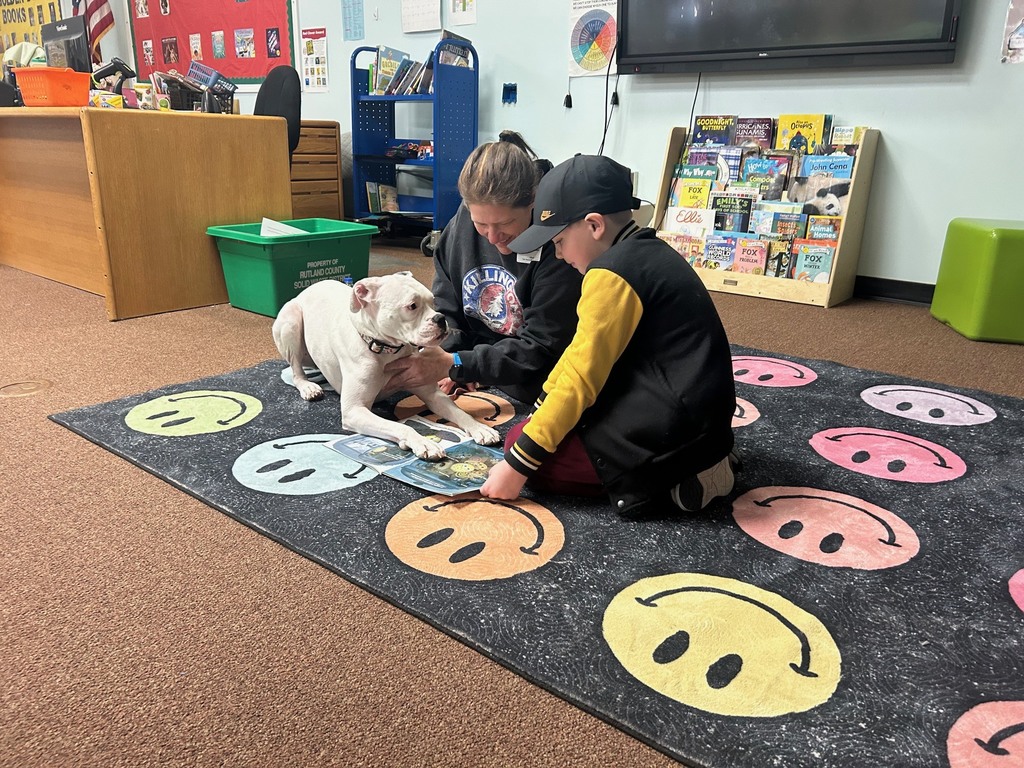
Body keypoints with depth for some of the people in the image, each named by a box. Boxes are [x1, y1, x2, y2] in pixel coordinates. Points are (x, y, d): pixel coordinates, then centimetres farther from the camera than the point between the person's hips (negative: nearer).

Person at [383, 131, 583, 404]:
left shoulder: (559, 248, -23)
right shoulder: (463, 219, -6)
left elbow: (540, 349, -20)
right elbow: (444, 303, 6)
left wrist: (455, 365, -27)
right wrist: (446, 364, -9)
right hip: (469, 383, 5)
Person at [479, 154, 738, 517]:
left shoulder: (612, 272, -17)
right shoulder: (646, 254, 12)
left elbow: (580, 378, -18)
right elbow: (584, 352, 16)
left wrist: (519, 463, -11)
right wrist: (541, 412, 19)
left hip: (674, 428, -10)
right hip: (697, 415, 10)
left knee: (523, 446, -6)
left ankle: (671, 479, -7)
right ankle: (695, 459, 11)